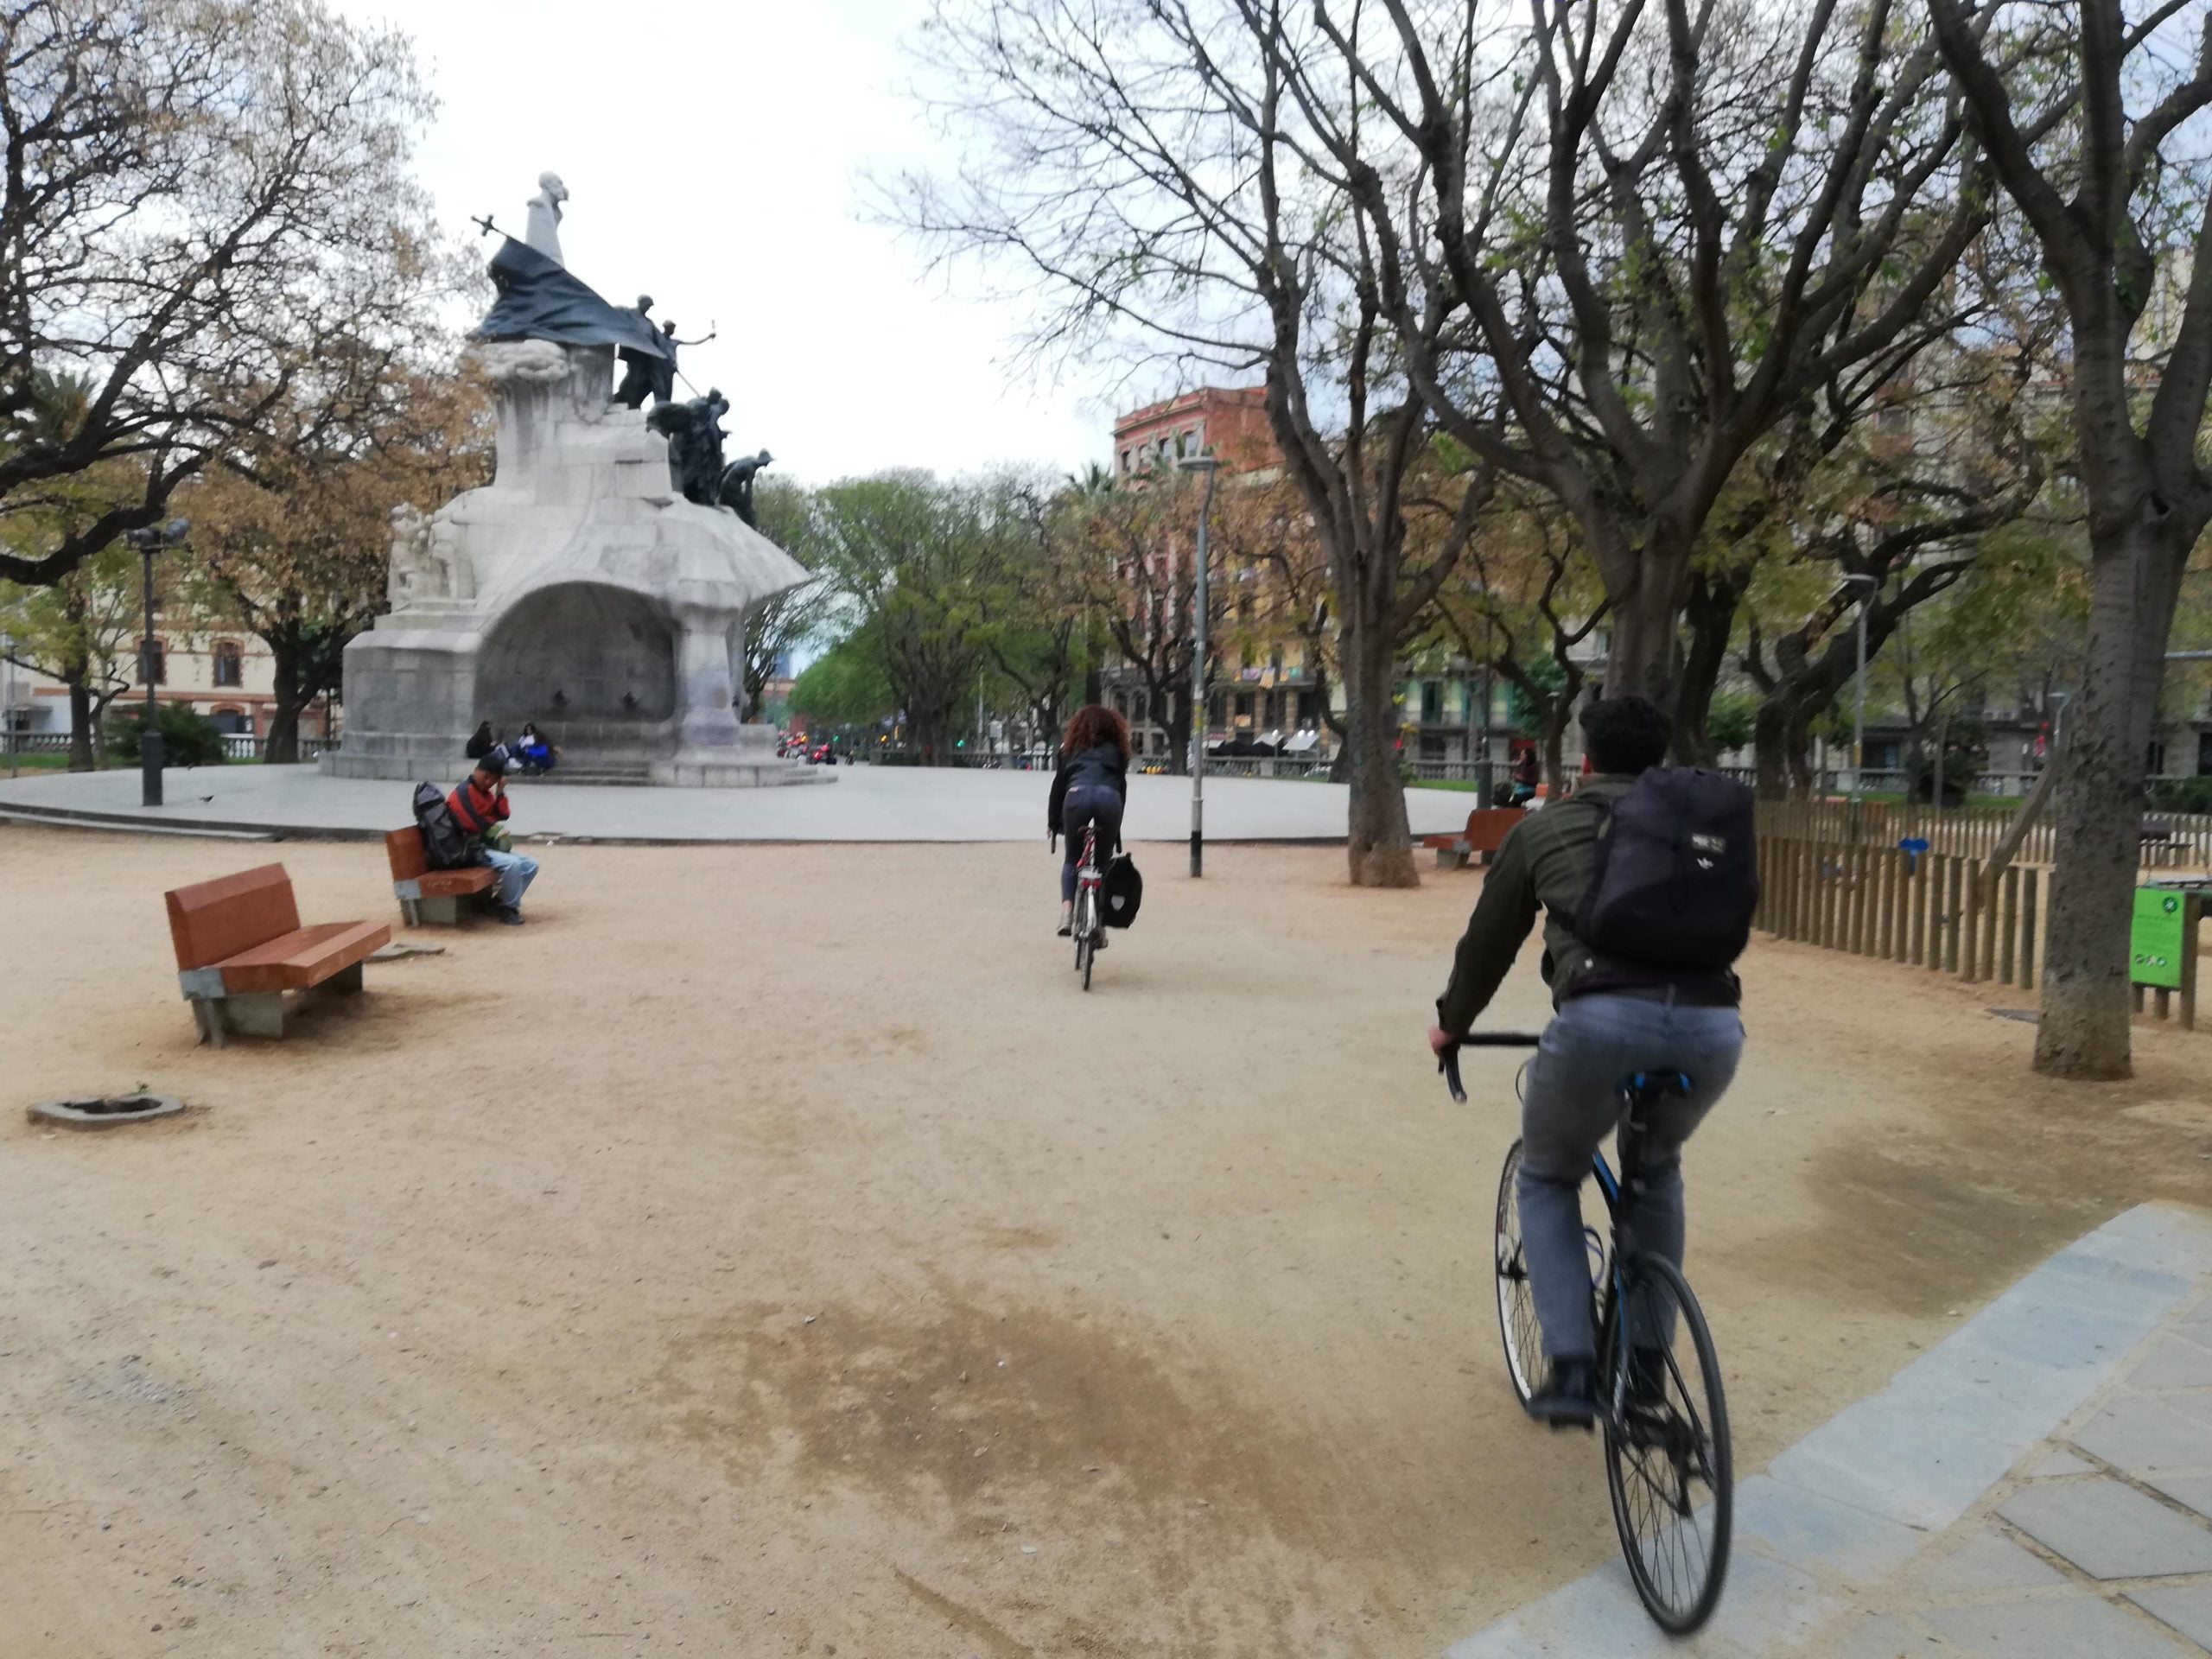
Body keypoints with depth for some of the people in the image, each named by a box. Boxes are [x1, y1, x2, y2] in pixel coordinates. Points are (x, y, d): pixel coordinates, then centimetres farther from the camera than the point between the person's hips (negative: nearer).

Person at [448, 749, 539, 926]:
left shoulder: (486, 792, 15)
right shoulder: (464, 791, -14)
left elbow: (502, 816, 7)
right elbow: (475, 824, -19)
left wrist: (500, 792, -4)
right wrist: (493, 826, 1)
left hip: (487, 844, 10)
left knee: (531, 864, 2)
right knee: (512, 863, -30)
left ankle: (503, 903, 2)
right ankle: (508, 908, -14)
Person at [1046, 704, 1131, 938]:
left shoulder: (1071, 747, 30)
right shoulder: (1116, 750, 30)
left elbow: (1059, 784, 23)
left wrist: (1052, 822, 27)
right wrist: (1116, 829, 26)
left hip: (1077, 794, 0)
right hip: (1109, 797, 0)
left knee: (1072, 859, 17)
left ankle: (1067, 911, -5)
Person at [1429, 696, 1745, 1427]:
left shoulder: (1544, 826, 20)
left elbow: (1489, 940, 28)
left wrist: (1451, 1024, 45)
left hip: (1602, 1018, -3)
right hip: (1713, 1024, 4)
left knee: (1547, 1180, 23)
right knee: (1657, 1168, 34)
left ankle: (1571, 1368, 11)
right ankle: (1647, 1357, 35)